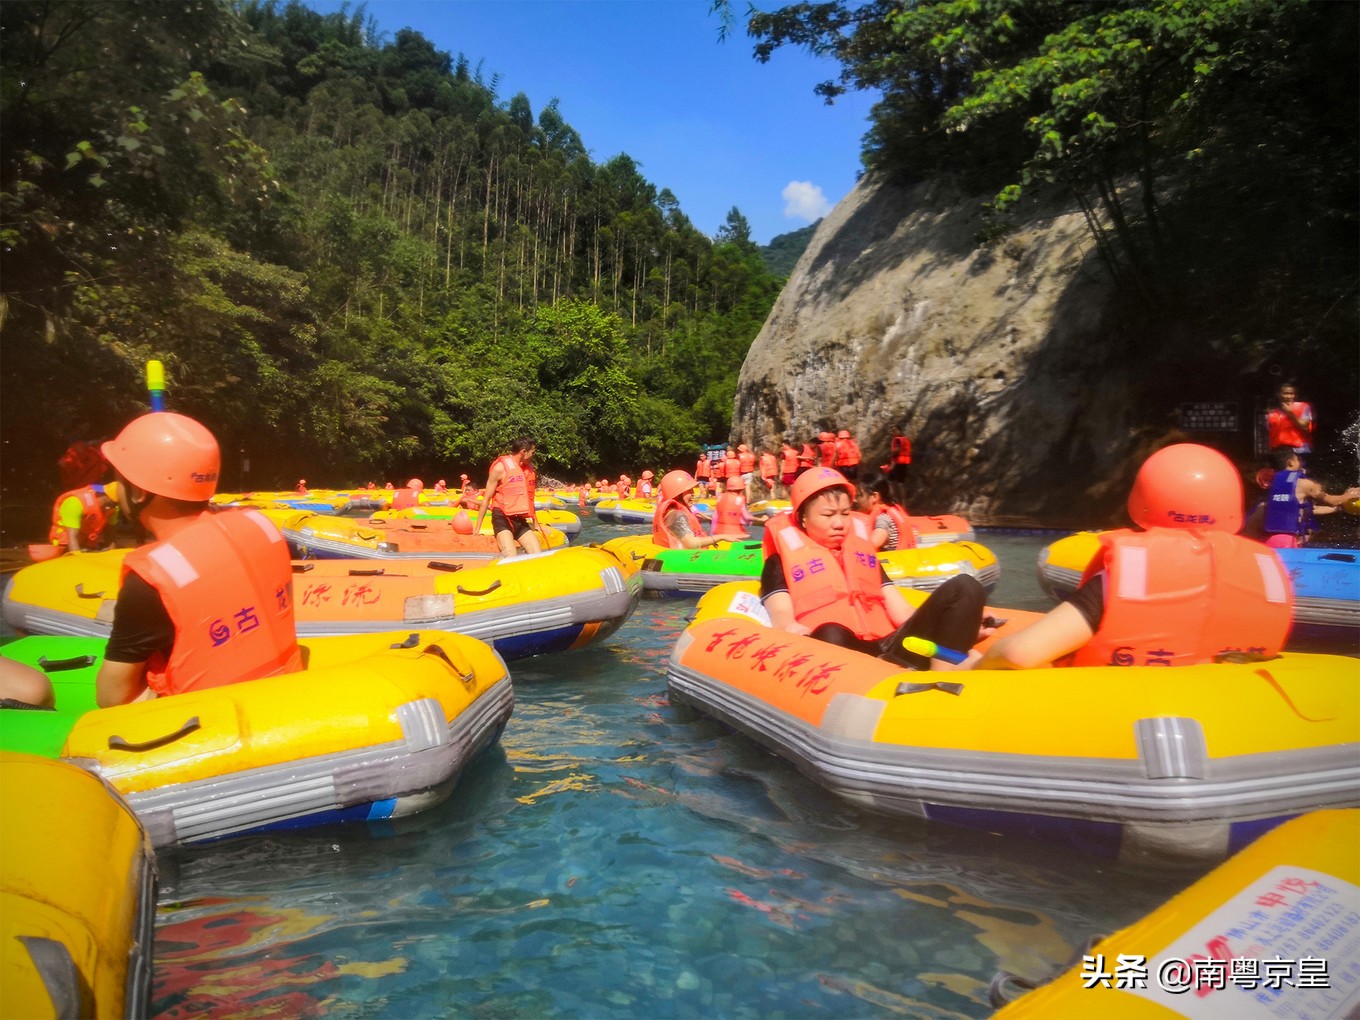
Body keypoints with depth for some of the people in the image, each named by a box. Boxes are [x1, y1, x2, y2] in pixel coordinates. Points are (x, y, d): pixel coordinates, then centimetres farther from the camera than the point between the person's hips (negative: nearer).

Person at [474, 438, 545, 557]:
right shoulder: (500, 467, -7)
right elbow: (486, 499, -5)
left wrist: (536, 523, 29)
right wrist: (477, 527, -6)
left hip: (520, 520, 7)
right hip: (502, 518, -7)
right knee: (511, 557, -27)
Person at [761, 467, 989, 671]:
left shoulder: (863, 551, 29)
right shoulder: (783, 560, 14)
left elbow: (900, 611, 20)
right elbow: (781, 615, -3)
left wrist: (959, 629, 3)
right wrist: (792, 630, -29)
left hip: (888, 651, 5)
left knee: (964, 588, -14)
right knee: (829, 635, -40)